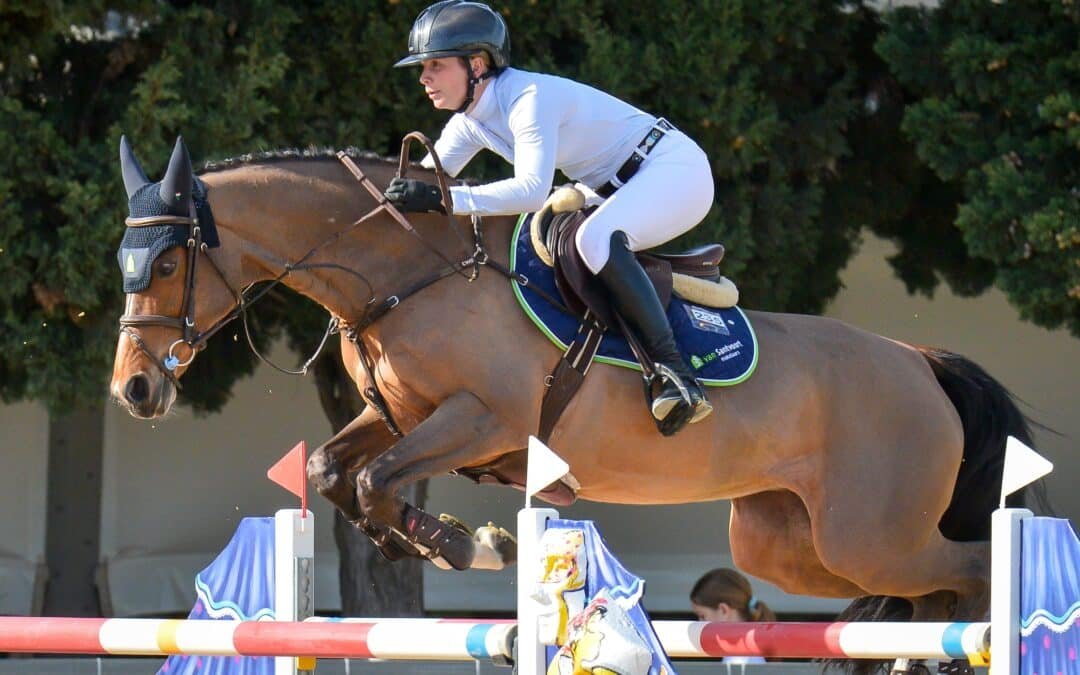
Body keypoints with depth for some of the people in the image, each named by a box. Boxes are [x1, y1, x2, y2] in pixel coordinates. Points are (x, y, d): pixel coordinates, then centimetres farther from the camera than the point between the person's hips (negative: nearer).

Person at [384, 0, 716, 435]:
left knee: (596, 240, -35)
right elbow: (421, 184, 8)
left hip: (675, 168, -10)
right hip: (623, 187, 10)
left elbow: (532, 189, -40)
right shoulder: (471, 121, 2)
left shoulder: (529, 98, -27)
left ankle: (676, 375, -35)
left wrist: (445, 199, -46)